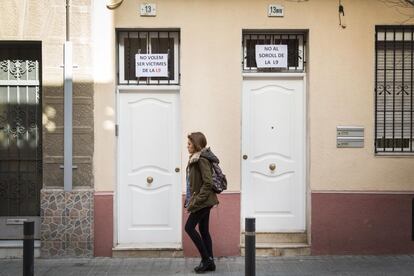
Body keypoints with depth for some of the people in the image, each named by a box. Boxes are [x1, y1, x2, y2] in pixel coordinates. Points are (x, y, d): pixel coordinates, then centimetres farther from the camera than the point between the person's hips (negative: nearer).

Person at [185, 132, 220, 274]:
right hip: (205, 201, 9)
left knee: (189, 227, -4)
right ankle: (210, 262, 17)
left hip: (203, 201, -9)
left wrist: (196, 201, -21)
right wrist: (190, 199, 16)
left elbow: (208, 182, -22)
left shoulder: (202, 159, -17)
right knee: (203, 230, 11)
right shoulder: (196, 158, 11)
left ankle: (206, 259, 3)